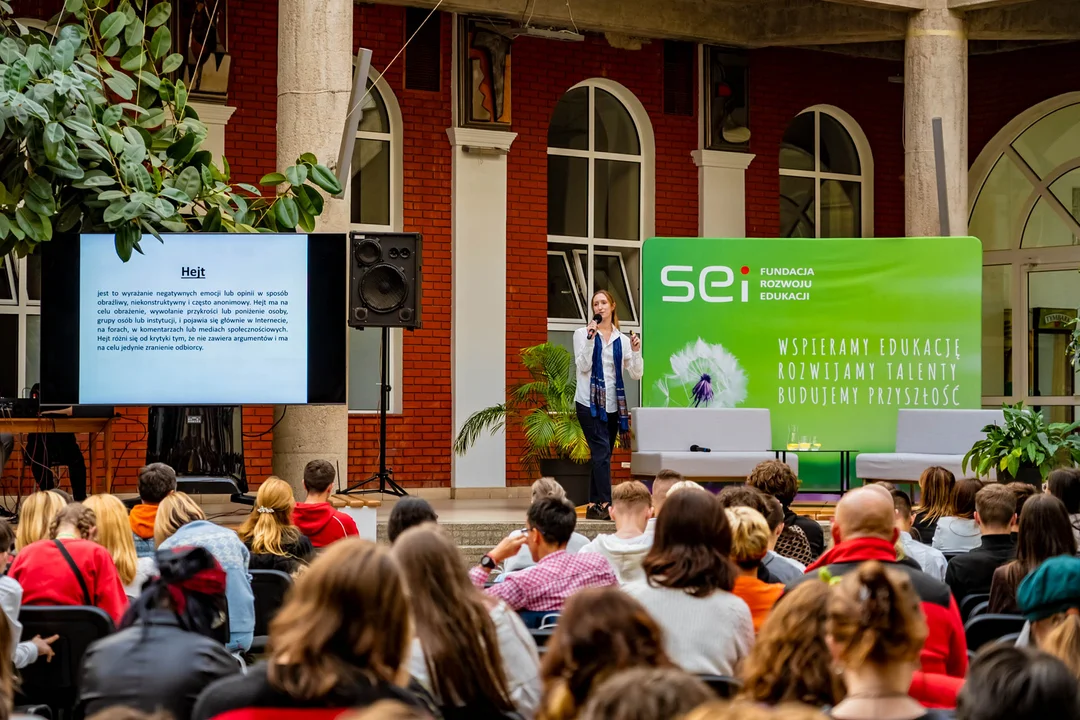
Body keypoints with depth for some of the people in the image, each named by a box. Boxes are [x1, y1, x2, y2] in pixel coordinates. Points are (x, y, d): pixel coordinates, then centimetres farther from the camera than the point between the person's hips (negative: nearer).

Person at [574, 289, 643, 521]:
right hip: (589, 403, -4)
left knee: (601, 456, 8)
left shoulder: (622, 339, 9)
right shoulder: (582, 333, 2)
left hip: (612, 404, 4)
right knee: (602, 452, -16)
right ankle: (605, 504, -22)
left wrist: (635, 351, -11)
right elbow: (583, 366, -10)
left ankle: (594, 506, 13)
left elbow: (636, 374, 4)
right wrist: (590, 338, -19)